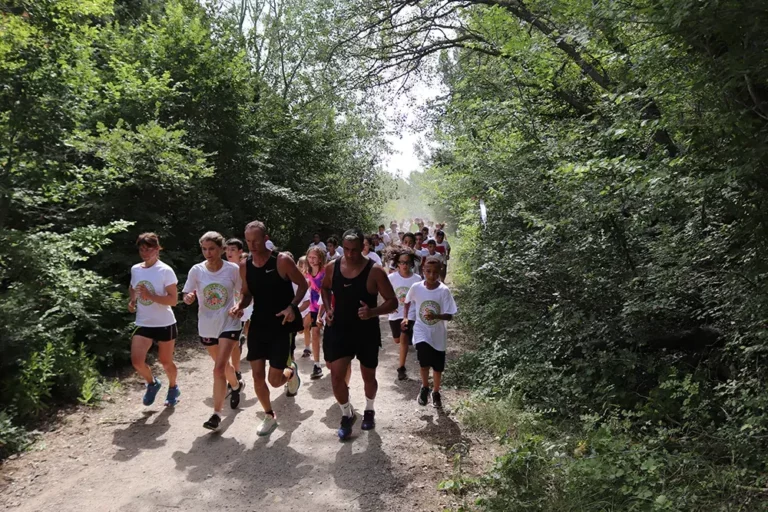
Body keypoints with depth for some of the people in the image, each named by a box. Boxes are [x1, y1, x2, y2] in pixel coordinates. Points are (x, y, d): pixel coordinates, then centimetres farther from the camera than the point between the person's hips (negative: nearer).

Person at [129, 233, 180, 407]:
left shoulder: (166, 271, -14)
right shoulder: (135, 269, 3)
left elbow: (173, 300, -16)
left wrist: (150, 296, -26)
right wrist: (131, 301, 4)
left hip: (165, 324, -4)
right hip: (143, 324, 4)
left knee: (165, 361, 10)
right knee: (136, 360, -11)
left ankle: (173, 388, 38)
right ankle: (152, 383, 20)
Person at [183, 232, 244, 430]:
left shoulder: (233, 269, -12)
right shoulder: (196, 270, -8)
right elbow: (187, 297, -2)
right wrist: (189, 297, -25)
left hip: (229, 324, -3)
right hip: (206, 326, 3)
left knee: (219, 369, -12)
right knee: (223, 365, 21)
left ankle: (216, 414, 0)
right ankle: (236, 386, 52)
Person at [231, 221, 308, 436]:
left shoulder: (282, 261, -15)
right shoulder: (245, 266, 1)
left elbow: (303, 284, -7)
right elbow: (247, 294, 13)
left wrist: (292, 307, -22)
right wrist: (240, 306, -9)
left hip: (281, 326, -5)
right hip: (258, 325, 5)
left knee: (275, 380, -4)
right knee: (257, 375, 5)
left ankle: (291, 372, 34)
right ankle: (269, 416, 27)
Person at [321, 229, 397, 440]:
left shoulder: (374, 271, -17)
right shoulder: (332, 267, -5)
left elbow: (392, 302, -14)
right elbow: (325, 288, 16)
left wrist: (373, 312, -31)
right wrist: (328, 308, 0)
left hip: (367, 332, -2)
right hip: (339, 329, 2)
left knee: (368, 376, 13)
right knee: (336, 375, -4)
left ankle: (369, 410, 42)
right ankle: (347, 414, 22)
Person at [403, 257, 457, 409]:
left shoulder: (444, 291, -15)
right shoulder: (416, 287, -10)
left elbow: (450, 316, -14)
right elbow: (408, 302, 12)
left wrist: (436, 316, -31)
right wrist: (406, 317, 3)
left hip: (438, 334, 0)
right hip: (421, 332, 0)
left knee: (438, 367, 11)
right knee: (424, 360, -22)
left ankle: (436, 392, 39)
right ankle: (425, 387, 7)